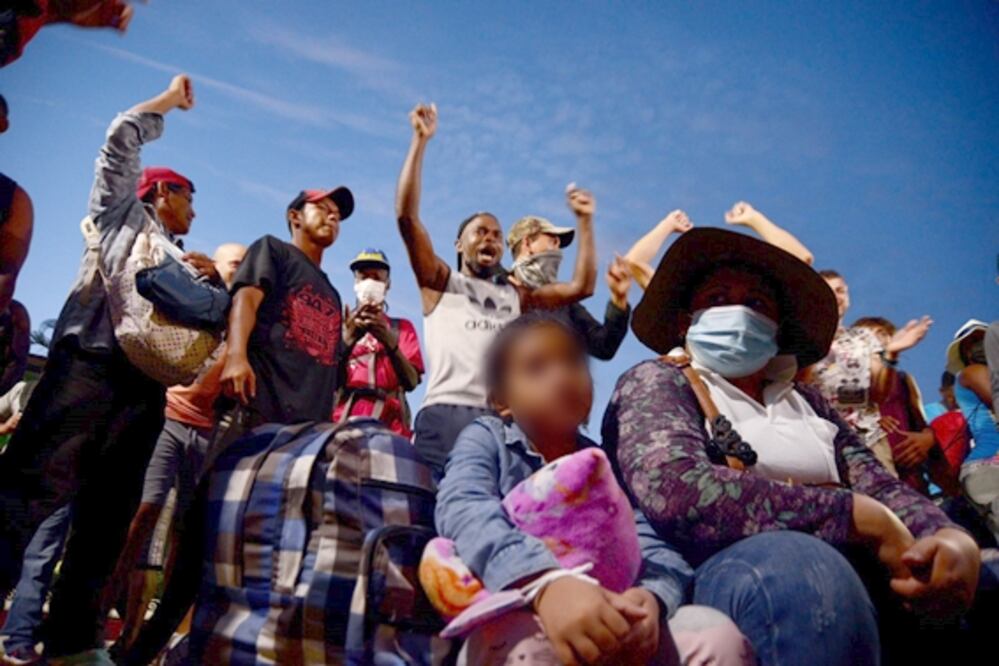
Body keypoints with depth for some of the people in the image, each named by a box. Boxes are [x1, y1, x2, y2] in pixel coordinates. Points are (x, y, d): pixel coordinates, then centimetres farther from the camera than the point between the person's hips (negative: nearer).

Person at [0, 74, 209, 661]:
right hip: (88, 368, -6)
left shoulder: (179, 259, 31)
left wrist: (214, 280, 8)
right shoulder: (122, 214, 18)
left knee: (106, 525, 3)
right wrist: (171, 99, 24)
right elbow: (122, 140, 12)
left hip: (145, 392, 6)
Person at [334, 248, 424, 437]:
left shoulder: (402, 327, 17)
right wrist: (348, 339, -14)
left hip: (388, 424, 0)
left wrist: (390, 343, -15)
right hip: (342, 420, 0)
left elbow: (411, 382, 2)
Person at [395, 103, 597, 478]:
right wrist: (420, 142, 8)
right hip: (445, 416, -3)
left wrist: (584, 222, 23)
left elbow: (581, 287, 22)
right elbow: (406, 216, 8)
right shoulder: (441, 283, 18)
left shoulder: (516, 297, 27)